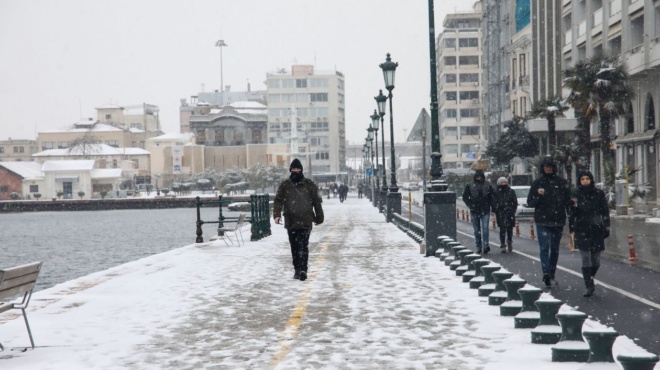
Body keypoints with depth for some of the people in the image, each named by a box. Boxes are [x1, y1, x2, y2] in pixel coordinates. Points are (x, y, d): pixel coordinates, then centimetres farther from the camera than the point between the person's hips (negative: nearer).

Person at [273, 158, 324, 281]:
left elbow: (317, 202, 8)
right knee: (294, 247, 9)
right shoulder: (285, 185, 7)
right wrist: (277, 214, -13)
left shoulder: (309, 184, 4)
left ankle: (303, 270, -18)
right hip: (291, 222, 3)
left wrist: (319, 217, 9)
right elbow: (278, 200, 2)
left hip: (305, 221, -3)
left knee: (303, 246, -13)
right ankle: (297, 270, 18)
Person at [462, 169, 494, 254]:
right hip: (474, 212, 1)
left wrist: (489, 205, 2)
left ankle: (485, 246, -14)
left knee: (485, 228, -11)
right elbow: (465, 197, 7)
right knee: (477, 230, 6)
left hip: (485, 211, -1)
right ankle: (478, 247, 14)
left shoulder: (488, 185, 4)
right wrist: (470, 205, -2)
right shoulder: (470, 186, 2)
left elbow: (491, 197, 14)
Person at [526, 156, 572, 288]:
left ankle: (551, 276, 20)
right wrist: (538, 195, -16)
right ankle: (546, 273, -26)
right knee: (544, 247, -15)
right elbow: (530, 202, 4)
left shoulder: (562, 183, 4)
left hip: (558, 221, 2)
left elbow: (568, 201, 4)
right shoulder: (537, 183, 3)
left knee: (555, 249, 10)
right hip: (542, 221, -2)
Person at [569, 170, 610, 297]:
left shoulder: (599, 194, 2)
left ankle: (590, 279, 32)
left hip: (596, 230, 1)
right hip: (582, 230, -1)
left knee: (596, 259, 5)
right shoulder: (575, 195, 3)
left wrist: (606, 227, 1)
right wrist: (572, 228, 0)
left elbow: (605, 211, 5)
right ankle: (589, 286, -6)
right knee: (586, 258, -8)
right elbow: (572, 213, 6)